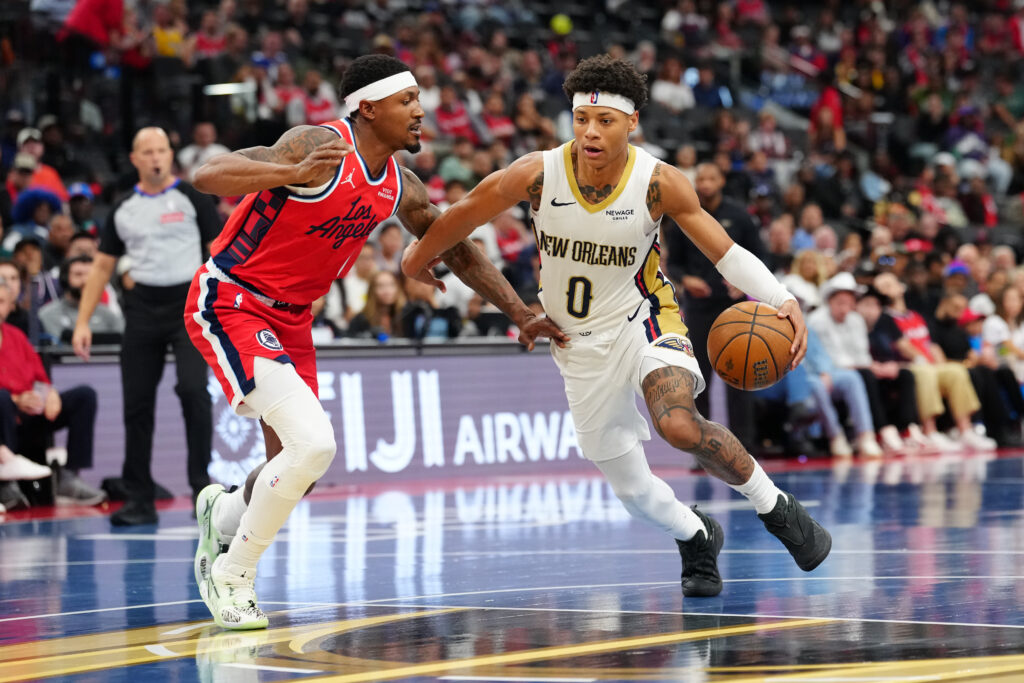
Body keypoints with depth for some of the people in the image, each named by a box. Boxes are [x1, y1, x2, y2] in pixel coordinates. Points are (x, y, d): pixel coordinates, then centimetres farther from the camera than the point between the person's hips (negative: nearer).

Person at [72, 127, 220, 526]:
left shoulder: (191, 198, 1)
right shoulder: (123, 209, 10)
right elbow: (102, 267, 14)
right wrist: (83, 322, 6)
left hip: (188, 302, -3)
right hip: (142, 306, 4)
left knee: (193, 389, -20)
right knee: (137, 402, 1)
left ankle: (201, 485, -8)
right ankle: (139, 500, 8)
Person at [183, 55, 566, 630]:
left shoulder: (400, 188, 1)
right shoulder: (320, 147, -23)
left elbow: (459, 251, 17)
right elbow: (207, 177, -34)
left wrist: (522, 316, 11)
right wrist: (293, 174, -49)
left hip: (290, 317, 8)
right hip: (230, 303, -8)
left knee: (302, 467, 12)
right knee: (313, 442, -23)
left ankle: (223, 514, 44)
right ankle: (234, 577, -4)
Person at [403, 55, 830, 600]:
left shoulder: (659, 183, -19)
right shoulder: (538, 175, -18)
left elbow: (725, 252, -12)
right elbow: (464, 216, -1)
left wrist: (783, 302, -26)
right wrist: (418, 259, 13)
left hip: (641, 320, -2)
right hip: (578, 345, 3)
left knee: (678, 424, -33)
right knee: (630, 488, 7)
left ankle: (774, 506, -10)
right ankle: (696, 538, 40)